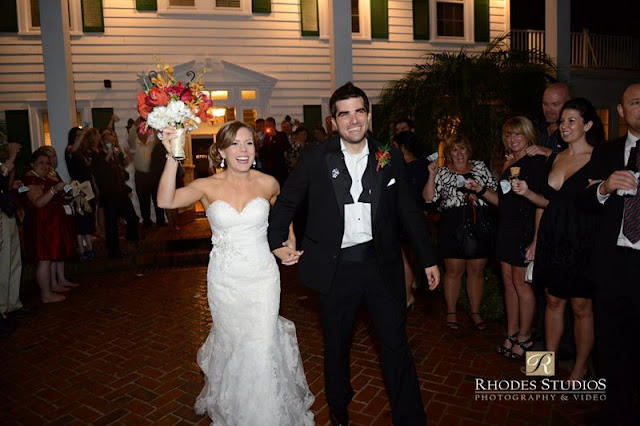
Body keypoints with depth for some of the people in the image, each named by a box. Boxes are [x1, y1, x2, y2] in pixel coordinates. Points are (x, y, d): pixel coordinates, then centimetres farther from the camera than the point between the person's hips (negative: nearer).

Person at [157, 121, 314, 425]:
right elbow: (166, 201, -26)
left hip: (262, 277, 0)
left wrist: (290, 245, 6)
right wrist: (173, 157, -37)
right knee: (231, 345, 17)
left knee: (262, 350, 3)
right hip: (224, 280, 1)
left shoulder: (268, 183, -5)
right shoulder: (208, 186, -8)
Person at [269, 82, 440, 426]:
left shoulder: (390, 157, 2)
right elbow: (285, 203, 7)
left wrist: (428, 259, 8)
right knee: (336, 344, 18)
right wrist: (277, 242, -3)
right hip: (335, 268, 0)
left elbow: (410, 212, 7)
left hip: (382, 265, 1)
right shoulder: (315, 159, -3)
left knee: (396, 344, 8)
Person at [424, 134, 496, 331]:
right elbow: (429, 198, -2)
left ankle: (475, 311, 22)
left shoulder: (480, 166, 12)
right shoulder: (442, 172, 6)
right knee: (454, 270, 3)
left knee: (477, 270, 8)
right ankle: (451, 311, 17)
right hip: (453, 225, -2)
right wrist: (432, 176, -12)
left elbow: (496, 191, 11)